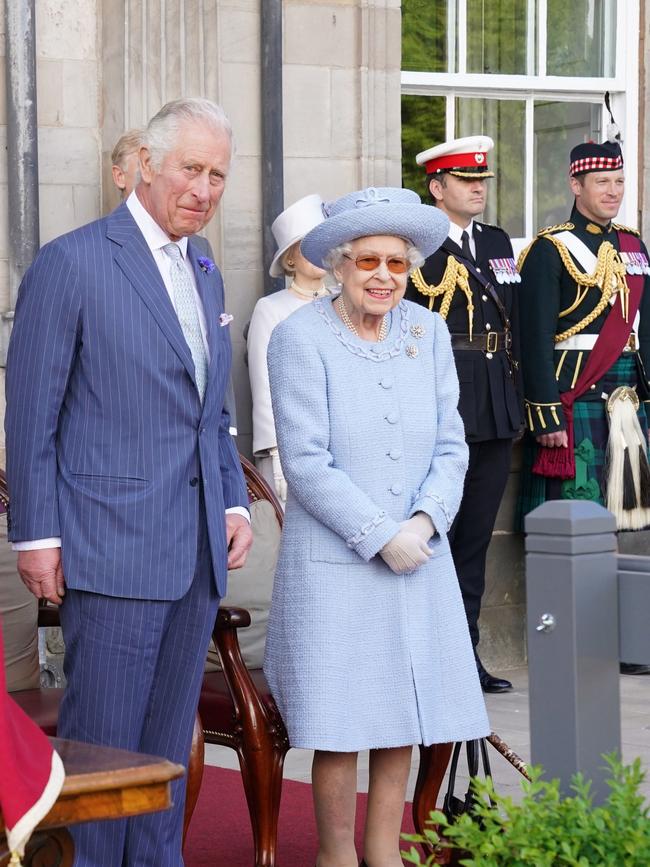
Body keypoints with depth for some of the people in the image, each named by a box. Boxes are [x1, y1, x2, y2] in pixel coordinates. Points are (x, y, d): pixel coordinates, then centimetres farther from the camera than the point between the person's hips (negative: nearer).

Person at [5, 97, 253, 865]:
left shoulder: (205, 275, 16)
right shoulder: (71, 263, -8)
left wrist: (234, 501, 11)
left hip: (196, 554, 7)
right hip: (112, 552, -7)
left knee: (168, 743, 13)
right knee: (103, 743, -3)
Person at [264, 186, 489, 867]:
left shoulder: (428, 332, 6)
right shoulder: (301, 338, -9)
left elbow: (451, 445, 6)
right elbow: (307, 462, -13)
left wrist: (425, 520, -11)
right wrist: (380, 536, -15)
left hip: (418, 558, 4)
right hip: (333, 563, -4)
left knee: (403, 718, 8)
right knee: (340, 727, 0)